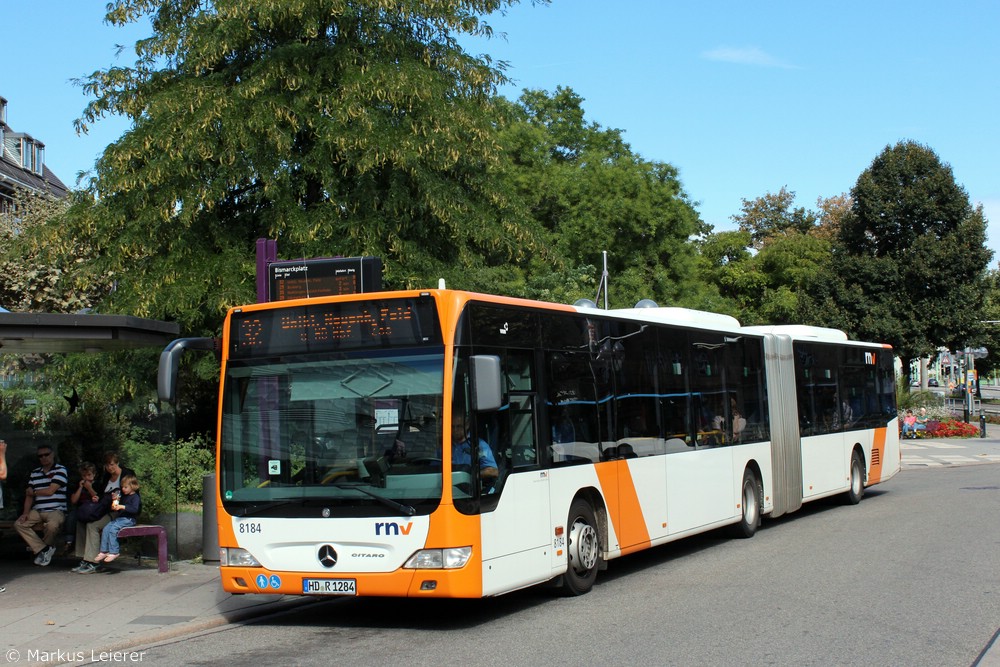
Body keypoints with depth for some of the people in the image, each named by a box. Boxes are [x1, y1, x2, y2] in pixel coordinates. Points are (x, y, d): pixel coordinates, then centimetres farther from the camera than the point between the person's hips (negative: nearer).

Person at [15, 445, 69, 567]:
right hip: (37, 511, 6)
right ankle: (44, 549, -11)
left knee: (52, 525, -36)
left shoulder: (60, 470, -2)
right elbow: (29, 495, 12)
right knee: (19, 524, -13)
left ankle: (44, 547, -2)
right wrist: (26, 513, -2)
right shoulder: (35, 473, 17)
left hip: (56, 510, -6)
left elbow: (50, 491, -10)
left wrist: (33, 492, 6)